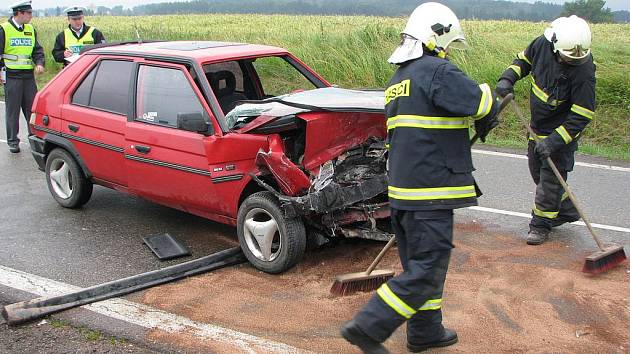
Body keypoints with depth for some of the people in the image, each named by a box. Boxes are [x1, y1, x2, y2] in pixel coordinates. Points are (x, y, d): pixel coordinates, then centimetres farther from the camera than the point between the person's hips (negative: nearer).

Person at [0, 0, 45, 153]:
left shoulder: (30, 29, 10)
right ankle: (13, 141, 10)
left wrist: (39, 63, -6)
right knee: (12, 110, 2)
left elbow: (37, 49, 12)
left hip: (29, 76, 4)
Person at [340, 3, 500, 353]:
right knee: (426, 273, -2)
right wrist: (487, 91, 9)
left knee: (421, 263, 19)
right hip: (430, 192, -9)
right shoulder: (438, 71, -12)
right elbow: (484, 107, -13)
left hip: (403, 188, 10)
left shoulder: (399, 79, 17)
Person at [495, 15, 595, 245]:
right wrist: (508, 78, -9)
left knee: (551, 177, -2)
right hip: (538, 127, 7)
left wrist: (554, 141, -31)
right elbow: (524, 59, 9)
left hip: (561, 131, -7)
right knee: (537, 171, 19)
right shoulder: (543, 44, -13)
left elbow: (582, 115, -26)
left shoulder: (583, 71, -29)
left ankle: (541, 224, 16)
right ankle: (567, 211, 37)